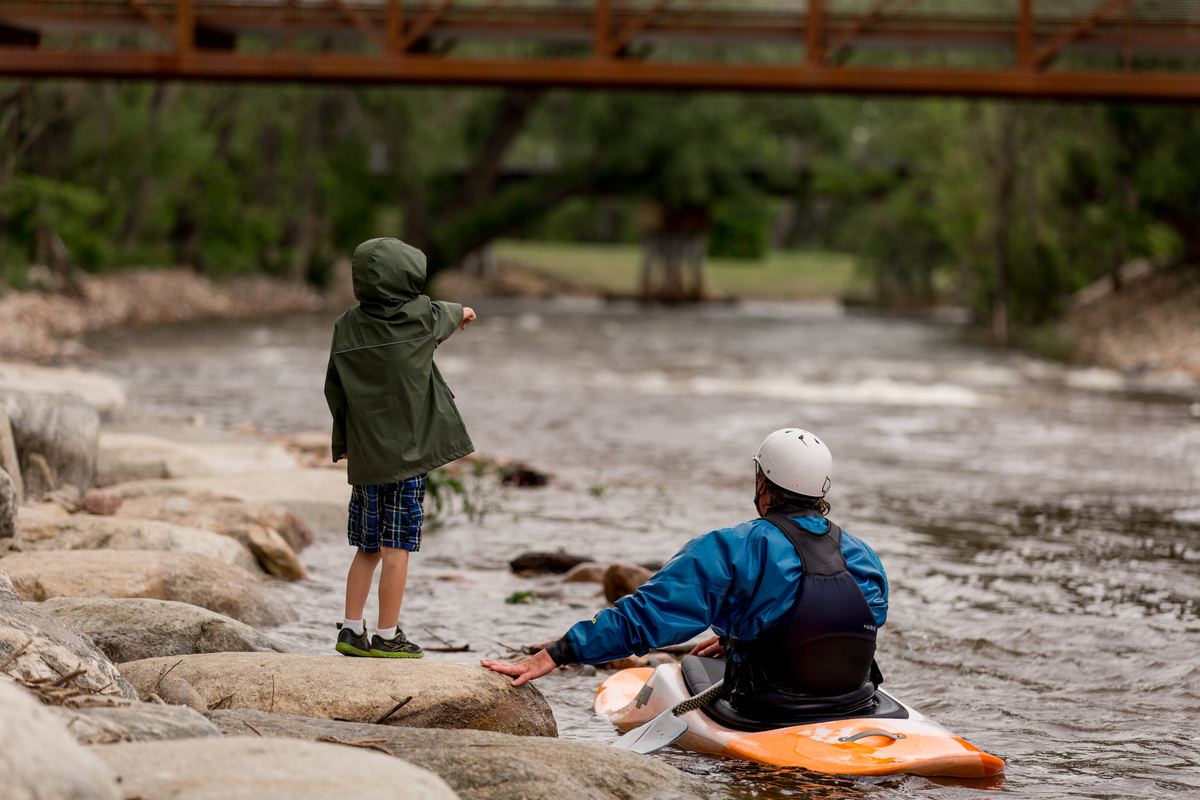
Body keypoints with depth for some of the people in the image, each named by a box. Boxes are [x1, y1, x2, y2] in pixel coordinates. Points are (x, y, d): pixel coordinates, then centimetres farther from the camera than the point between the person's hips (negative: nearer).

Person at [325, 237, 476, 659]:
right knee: (396, 549, 0)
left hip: (364, 455, 4)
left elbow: (334, 391, 8)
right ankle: (387, 636, 3)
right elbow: (443, 314, 16)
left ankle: (351, 630, 15)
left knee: (367, 549, 14)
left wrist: (343, 443, 20)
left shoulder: (347, 327, 1)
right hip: (408, 451, -4)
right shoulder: (418, 316, -8)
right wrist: (461, 312, 40)